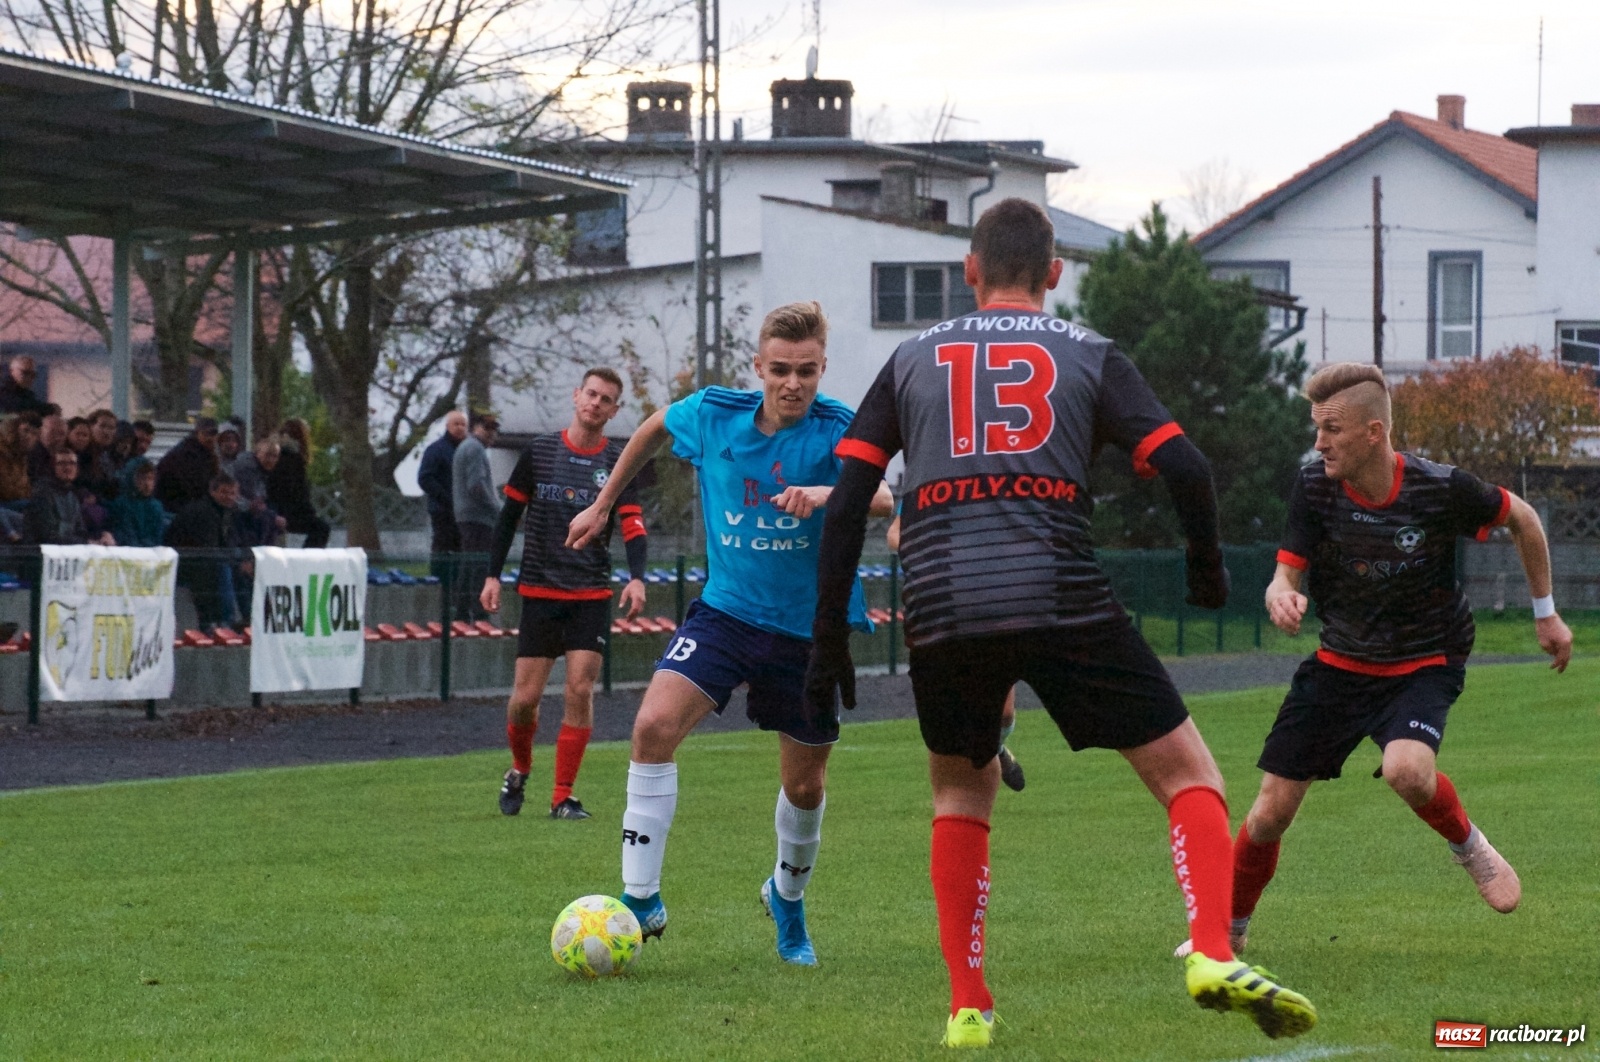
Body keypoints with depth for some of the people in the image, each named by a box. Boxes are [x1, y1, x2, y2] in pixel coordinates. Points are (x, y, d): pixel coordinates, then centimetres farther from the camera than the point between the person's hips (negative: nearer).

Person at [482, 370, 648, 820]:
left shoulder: (618, 462, 1)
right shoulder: (539, 451, 3)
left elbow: (632, 524, -8)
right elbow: (509, 514, 10)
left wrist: (636, 578, -24)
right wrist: (493, 575, 5)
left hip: (591, 596, 0)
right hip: (539, 592, 0)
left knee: (580, 690, -9)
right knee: (526, 696, -2)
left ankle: (563, 797, 0)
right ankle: (519, 771, 27)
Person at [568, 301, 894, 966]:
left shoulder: (836, 431, -17)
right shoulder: (714, 415, -6)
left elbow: (883, 499, -35)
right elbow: (656, 428, 17)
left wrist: (828, 493, -54)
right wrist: (604, 504, 21)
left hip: (810, 629, -1)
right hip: (726, 610, 2)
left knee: (804, 786, 11)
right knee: (655, 724, -22)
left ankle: (787, 900, 42)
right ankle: (641, 900, -16)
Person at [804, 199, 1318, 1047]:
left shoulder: (912, 359, 19)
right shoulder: (1088, 354, 13)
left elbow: (846, 502, 12)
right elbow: (1183, 467, 1)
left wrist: (829, 639, 16)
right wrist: (1208, 569, 19)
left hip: (941, 612, 2)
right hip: (1061, 598, -2)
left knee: (961, 789, 25)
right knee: (1186, 773, 7)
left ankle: (967, 1008, 17)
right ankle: (1213, 955, -16)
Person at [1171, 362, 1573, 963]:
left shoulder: (1440, 490, -20)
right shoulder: (1314, 486, -14)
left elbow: (1521, 519, -1)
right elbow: (1285, 575, -12)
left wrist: (1545, 613, 8)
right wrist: (1281, 597, -38)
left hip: (1424, 665, -3)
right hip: (1340, 663, 3)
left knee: (1407, 770, -35)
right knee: (1269, 815, -1)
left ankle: (1470, 848, -2)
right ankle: (1229, 930, 24)